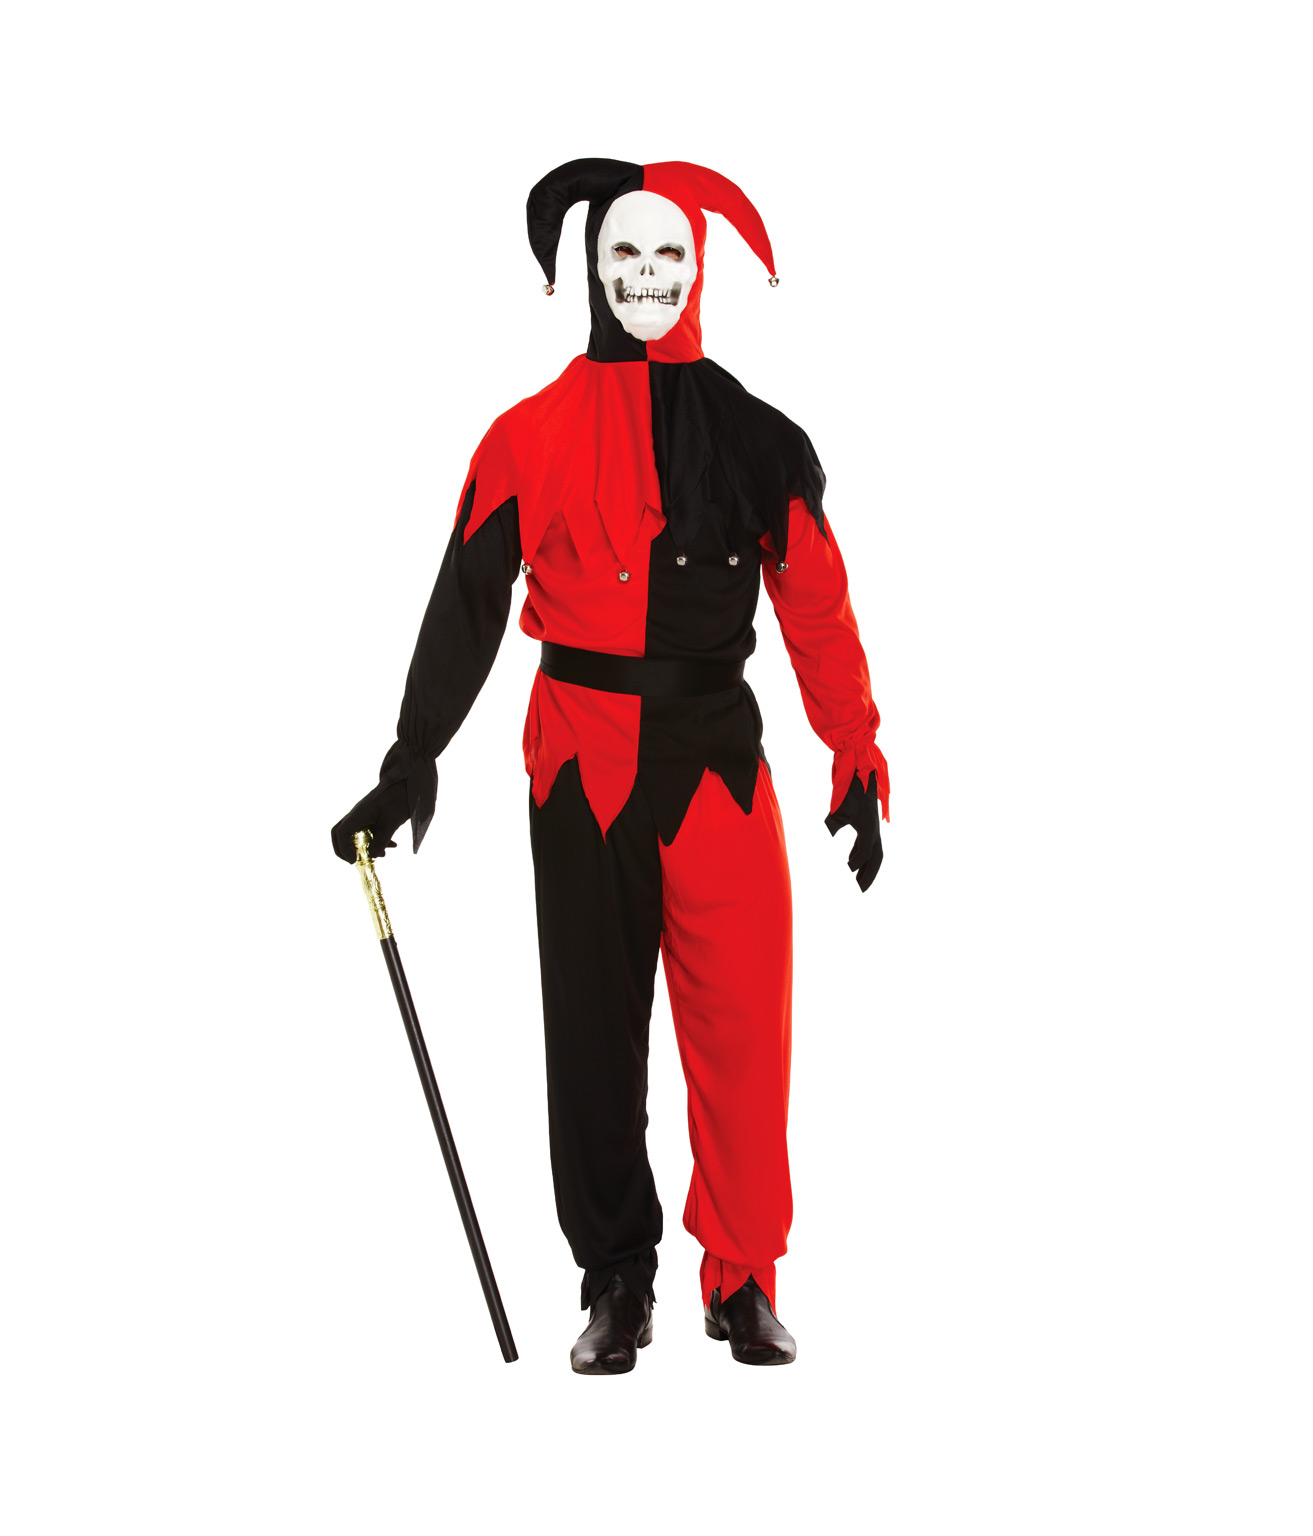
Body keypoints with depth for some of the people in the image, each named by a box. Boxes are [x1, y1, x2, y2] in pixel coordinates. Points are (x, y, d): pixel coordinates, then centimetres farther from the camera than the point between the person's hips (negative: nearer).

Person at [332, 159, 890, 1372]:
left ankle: (744, 1279, 12)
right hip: (584, 751, 0)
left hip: (718, 750, 0)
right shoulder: (535, 435, 4)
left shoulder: (757, 439, 6)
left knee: (741, 1018, -2)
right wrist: (414, 760, -3)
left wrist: (857, 763, 4)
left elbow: (818, 610, 7)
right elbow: (469, 603, 3)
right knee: (596, 1020, 5)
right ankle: (616, 1283, 16)